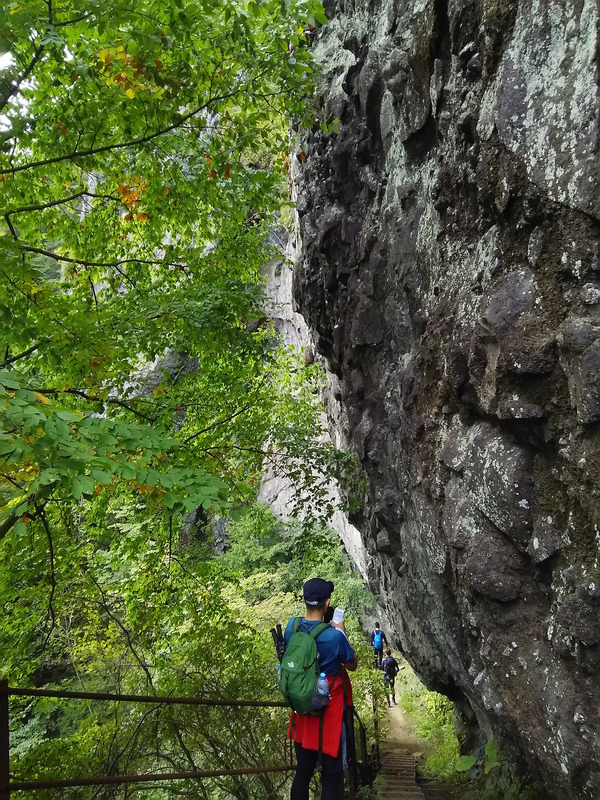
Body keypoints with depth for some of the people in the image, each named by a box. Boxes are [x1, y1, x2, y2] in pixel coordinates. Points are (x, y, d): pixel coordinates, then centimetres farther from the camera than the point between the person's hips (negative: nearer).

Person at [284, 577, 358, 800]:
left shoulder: (292, 626, -10)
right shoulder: (335, 636, -24)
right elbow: (352, 665, -6)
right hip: (329, 709, -5)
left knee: (303, 769, 19)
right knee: (331, 772, 10)